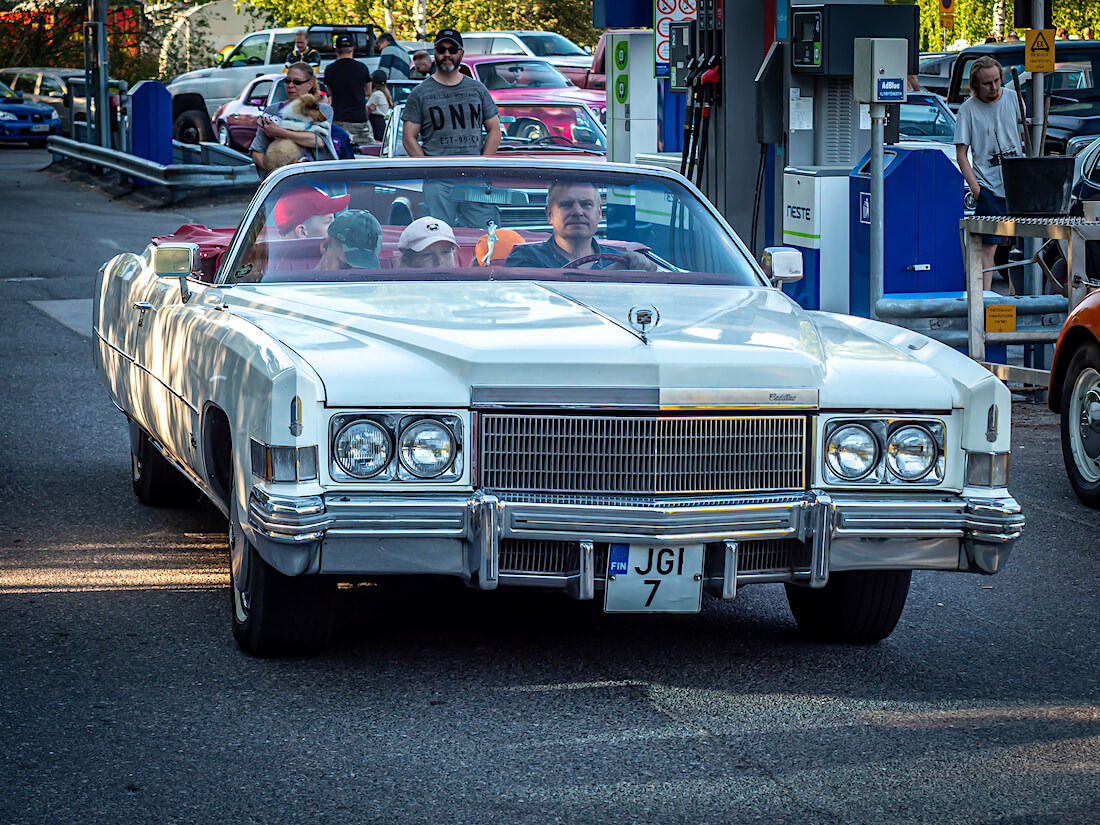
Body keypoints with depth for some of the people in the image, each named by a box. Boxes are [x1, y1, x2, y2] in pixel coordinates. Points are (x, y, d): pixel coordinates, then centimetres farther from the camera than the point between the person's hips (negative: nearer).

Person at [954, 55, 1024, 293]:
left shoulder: (1013, 99, 6)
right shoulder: (968, 109, -3)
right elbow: (961, 154, -3)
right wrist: (975, 187, -12)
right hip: (989, 188, -4)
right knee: (988, 247, -8)